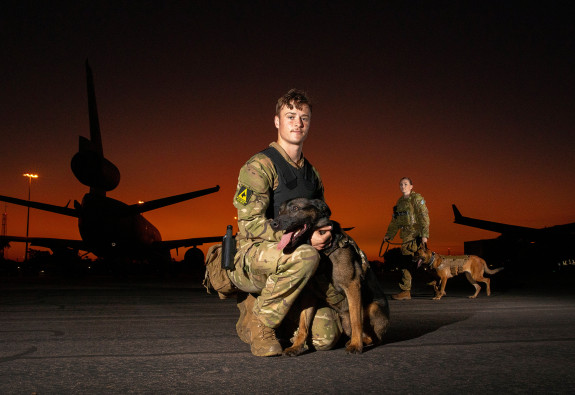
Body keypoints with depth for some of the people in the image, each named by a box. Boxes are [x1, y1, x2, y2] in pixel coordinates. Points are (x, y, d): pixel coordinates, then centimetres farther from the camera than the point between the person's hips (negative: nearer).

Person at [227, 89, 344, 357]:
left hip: (285, 268, 7)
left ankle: (255, 303, 18)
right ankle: (258, 322, -14)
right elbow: (250, 222, -18)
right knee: (304, 256, -37)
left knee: (326, 336, -3)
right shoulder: (260, 165, -9)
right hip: (249, 260, -7)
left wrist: (324, 235, 3)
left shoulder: (312, 174, 15)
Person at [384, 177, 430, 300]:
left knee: (407, 262, -13)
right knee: (407, 262, 8)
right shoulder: (400, 201, 19)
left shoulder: (417, 198, -4)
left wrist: (425, 234, -19)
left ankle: (405, 291, -11)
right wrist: (389, 235, 19)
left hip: (416, 235, -8)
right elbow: (395, 220, 24)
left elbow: (424, 216, -11)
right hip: (406, 235, 8)